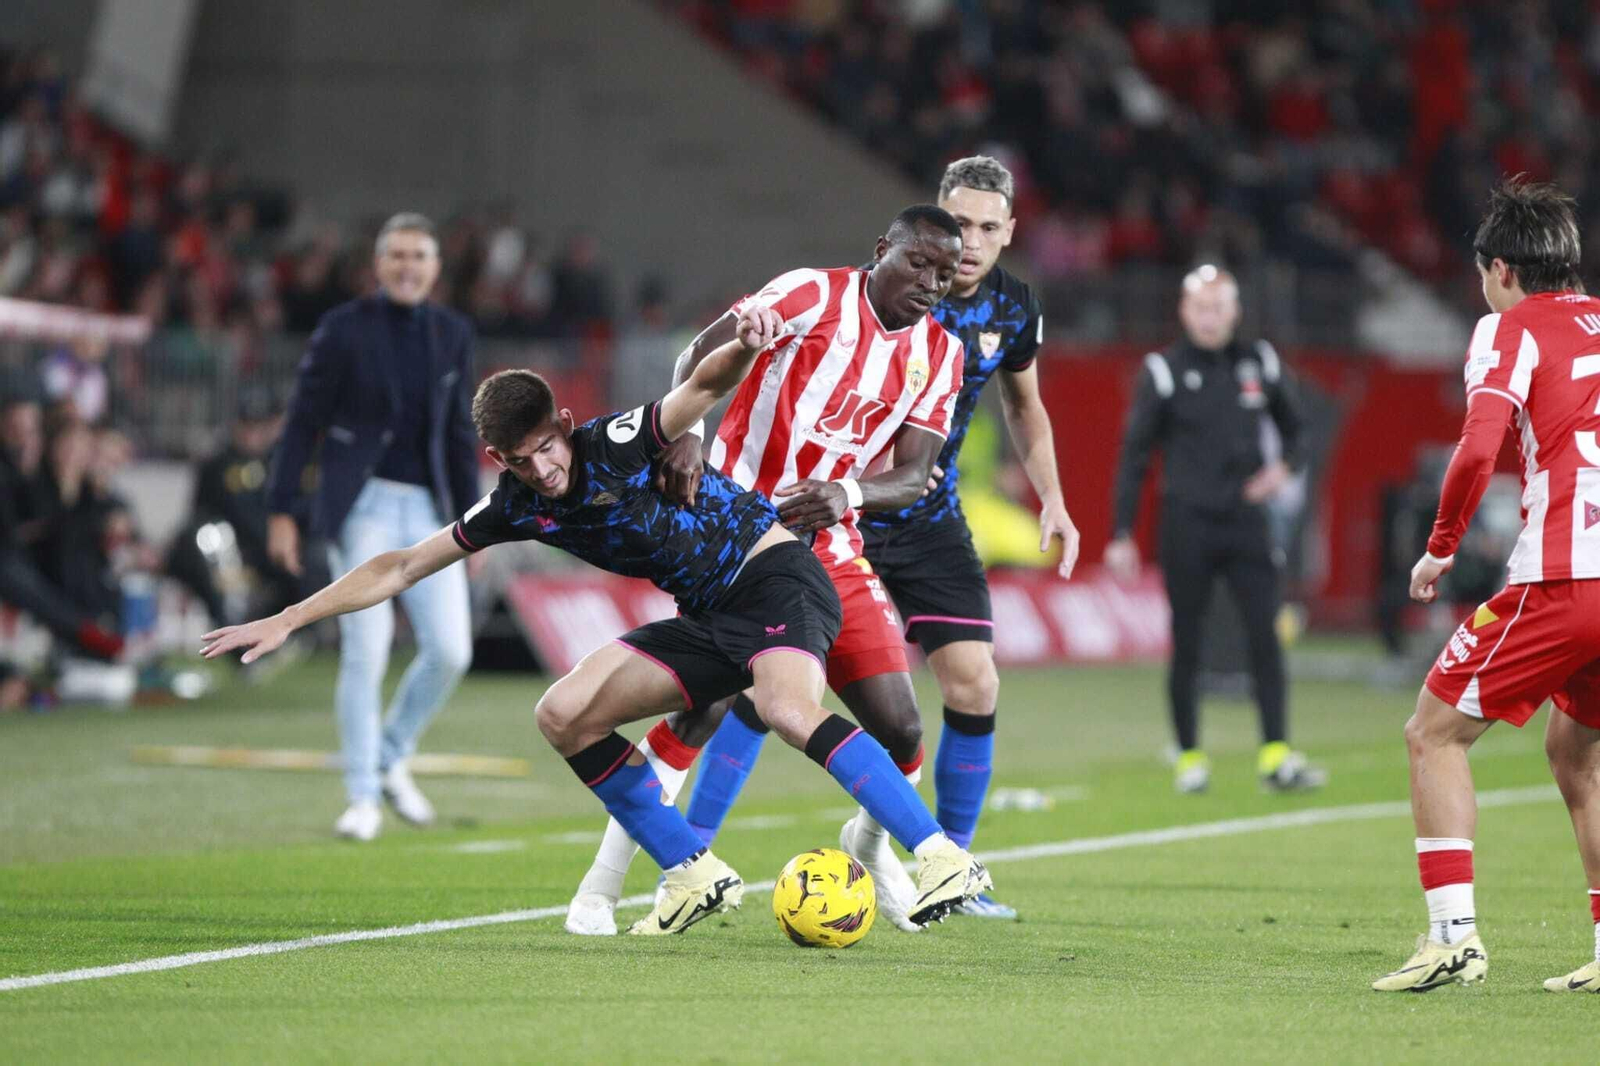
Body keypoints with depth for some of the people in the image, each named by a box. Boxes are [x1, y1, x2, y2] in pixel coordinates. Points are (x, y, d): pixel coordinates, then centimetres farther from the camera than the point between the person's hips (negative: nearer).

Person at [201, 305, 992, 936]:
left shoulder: (619, 445, -17)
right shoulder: (518, 507, 0)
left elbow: (704, 385, -33)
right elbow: (399, 569, 7)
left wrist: (742, 347, -57)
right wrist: (287, 621, 4)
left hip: (773, 573, -8)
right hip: (709, 618, 8)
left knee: (787, 710, -35)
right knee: (563, 716, -3)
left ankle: (944, 857, -38)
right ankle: (694, 874, 1)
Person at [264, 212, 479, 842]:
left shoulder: (452, 335, 9)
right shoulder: (344, 329, -3)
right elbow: (303, 422, -2)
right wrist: (280, 511, -7)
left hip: (427, 508, 4)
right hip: (362, 505, -4)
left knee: (451, 650, -4)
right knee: (366, 649, -10)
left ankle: (391, 760, 19)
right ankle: (362, 798, 0)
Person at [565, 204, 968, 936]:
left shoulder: (940, 354, 7)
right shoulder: (816, 295, -9)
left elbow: (914, 475, 0)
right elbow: (705, 351, -19)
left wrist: (847, 496, -21)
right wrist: (682, 434, -37)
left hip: (827, 542, 5)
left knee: (899, 728, -3)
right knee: (706, 705, -20)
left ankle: (871, 844, 30)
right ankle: (602, 884, -10)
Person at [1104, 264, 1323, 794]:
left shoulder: (1260, 363, 7)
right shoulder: (1163, 372, -3)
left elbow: (1292, 425, 21)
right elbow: (1134, 456, 0)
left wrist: (1283, 465, -1)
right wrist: (1122, 535, -4)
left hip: (1246, 521, 2)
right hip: (1187, 526, -2)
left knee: (1265, 637, -9)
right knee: (1187, 647, 3)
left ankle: (1276, 755, -10)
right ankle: (1189, 756, 14)